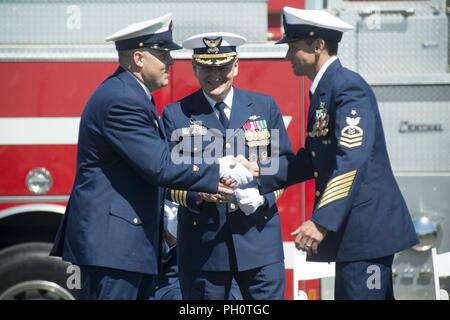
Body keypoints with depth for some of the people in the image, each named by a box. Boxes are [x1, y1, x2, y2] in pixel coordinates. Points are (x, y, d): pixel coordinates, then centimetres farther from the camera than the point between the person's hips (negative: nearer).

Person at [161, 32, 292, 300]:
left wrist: (264, 195, -8)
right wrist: (198, 194, -17)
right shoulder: (176, 115, 4)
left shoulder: (265, 106, 10)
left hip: (258, 235, 1)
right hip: (203, 244, -1)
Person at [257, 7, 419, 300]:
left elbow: (352, 160, -26)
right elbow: (312, 159, 22)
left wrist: (322, 221, -32)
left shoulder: (348, 86, -15)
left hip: (368, 222, -10)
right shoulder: (323, 90, 16)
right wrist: (260, 181, 13)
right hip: (351, 229, 10)